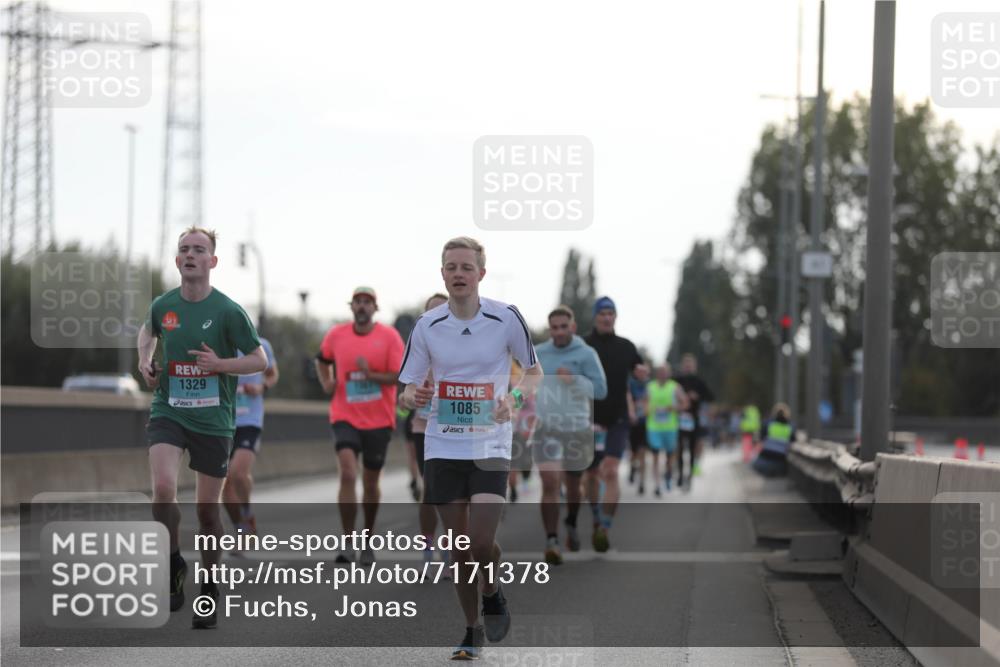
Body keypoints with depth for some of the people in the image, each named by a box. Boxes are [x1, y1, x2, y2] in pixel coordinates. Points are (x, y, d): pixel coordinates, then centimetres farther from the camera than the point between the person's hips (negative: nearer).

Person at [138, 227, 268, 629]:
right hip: (167, 412, 2)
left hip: (213, 419, -1)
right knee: (163, 488, -23)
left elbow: (259, 360, -2)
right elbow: (148, 331, 26)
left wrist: (219, 363, -17)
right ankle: (174, 566, 0)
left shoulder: (228, 311, -9)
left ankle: (209, 592, 24)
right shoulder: (163, 305, 2)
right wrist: (145, 359, 7)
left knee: (207, 508, 6)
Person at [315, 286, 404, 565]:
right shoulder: (336, 335, 3)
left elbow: (399, 376, -10)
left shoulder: (389, 336, -4)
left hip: (379, 420, 0)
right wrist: (326, 383, 5)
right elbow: (322, 360, 23)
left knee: (370, 482, 10)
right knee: (348, 474, -18)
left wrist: (371, 375, -25)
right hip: (345, 417, 0)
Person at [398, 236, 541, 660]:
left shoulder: (506, 318, -5)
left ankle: (493, 595, 19)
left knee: (482, 541, -14)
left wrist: (513, 398, -13)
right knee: (459, 547, 4)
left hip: (490, 447, -2)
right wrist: (414, 397, -18)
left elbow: (534, 371, 7)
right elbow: (407, 390, 6)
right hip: (442, 448, 2)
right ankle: (472, 632, 21)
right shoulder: (427, 326, 0)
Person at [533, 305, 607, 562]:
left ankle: (571, 525, 45)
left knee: (573, 483, 15)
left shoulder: (586, 354, -4)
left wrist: (574, 380, -21)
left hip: (576, 427, 0)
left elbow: (600, 389, -9)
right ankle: (551, 541, -18)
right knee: (549, 482, -16)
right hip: (546, 427, 1)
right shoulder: (538, 354, 5)